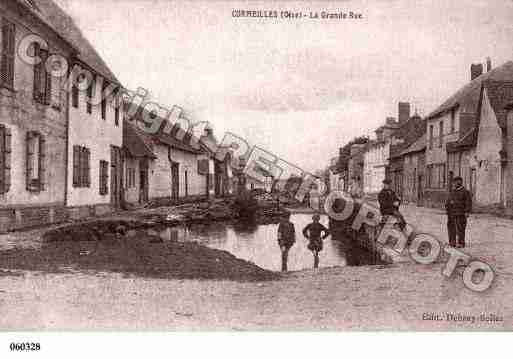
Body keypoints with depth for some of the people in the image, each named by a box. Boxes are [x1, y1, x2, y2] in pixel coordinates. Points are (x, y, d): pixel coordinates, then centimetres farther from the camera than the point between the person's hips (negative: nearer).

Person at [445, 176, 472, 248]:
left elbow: (468, 203, -6)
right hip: (451, 214, 6)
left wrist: (467, 212, -12)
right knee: (451, 228, 6)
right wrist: (447, 209, 11)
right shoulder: (451, 192, 15)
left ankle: (461, 243, -1)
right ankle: (452, 242, 13)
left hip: (460, 214, -6)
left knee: (460, 229, -6)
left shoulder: (465, 192, -3)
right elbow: (447, 202, 21)